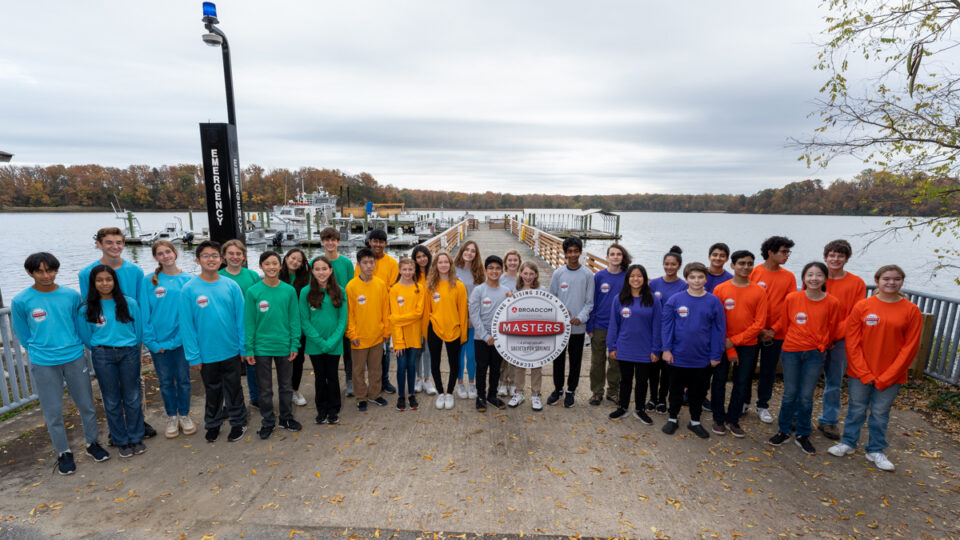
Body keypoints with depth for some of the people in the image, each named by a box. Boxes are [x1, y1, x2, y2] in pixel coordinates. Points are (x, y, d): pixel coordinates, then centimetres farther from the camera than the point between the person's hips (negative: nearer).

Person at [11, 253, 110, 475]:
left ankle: (92, 443, 29)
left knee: (86, 404, 11)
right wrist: (39, 351, 7)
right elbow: (23, 334, 5)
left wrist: (73, 346, 9)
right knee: (53, 411, 9)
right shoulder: (21, 301, -7)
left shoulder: (71, 295, -3)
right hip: (43, 364, -1)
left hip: (75, 358, 1)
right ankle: (63, 452, 26)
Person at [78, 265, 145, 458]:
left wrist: (133, 349, 9)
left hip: (129, 353, 0)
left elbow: (139, 329, 4)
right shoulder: (86, 310, -1)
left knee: (132, 398, 8)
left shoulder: (130, 303, -2)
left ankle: (136, 438, 22)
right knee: (112, 401, 8)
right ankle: (121, 441, 22)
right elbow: (86, 337, 8)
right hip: (102, 357, 0)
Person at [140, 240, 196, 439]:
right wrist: (151, 341, -8)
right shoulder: (148, 281, -3)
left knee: (183, 379, 11)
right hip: (159, 342, 0)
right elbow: (144, 313, -3)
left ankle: (184, 415, 28)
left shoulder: (188, 280, -3)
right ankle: (172, 417, 30)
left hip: (182, 339, 0)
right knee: (165, 382, 13)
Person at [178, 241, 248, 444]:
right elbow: (187, 325, -6)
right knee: (212, 391, 18)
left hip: (231, 351, 0)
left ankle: (238, 422, 31)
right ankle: (213, 424, 39)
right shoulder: (189, 289, -7)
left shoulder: (231, 286, -5)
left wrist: (244, 347, -4)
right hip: (206, 354, 0)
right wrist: (193, 355, -7)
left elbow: (241, 318, -3)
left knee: (234, 389, 13)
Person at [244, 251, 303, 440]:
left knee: (286, 386, 16)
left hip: (284, 346, 1)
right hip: (262, 347, -1)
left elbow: (294, 319, -2)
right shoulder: (253, 292, -7)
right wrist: (248, 349, -6)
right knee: (265, 389, 13)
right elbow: (249, 322, -4)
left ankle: (286, 417, 33)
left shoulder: (289, 290, -4)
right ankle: (267, 422, 29)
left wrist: (295, 345, -5)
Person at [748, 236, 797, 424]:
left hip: (776, 333, 2)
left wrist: (774, 329, -7)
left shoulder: (789, 277, 2)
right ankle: (743, 402, 25)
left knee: (769, 371, 12)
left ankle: (762, 406, 26)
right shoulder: (753, 273, -6)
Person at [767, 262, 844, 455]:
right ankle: (784, 431, 22)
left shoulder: (832, 303, -5)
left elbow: (832, 330, 8)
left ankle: (802, 435, 23)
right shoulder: (791, 298, -6)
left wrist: (820, 345, 8)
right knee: (789, 394, 7)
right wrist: (793, 340, 9)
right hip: (791, 352, 0)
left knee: (806, 397, 6)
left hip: (815, 354, 0)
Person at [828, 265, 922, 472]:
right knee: (856, 409, 11)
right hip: (859, 373, 0)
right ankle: (848, 443, 26)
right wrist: (865, 374, -9)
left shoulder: (911, 311, -3)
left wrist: (886, 377, -8)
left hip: (891, 376, 0)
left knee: (880, 413, 11)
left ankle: (876, 451, 28)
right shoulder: (862, 306, -4)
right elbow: (852, 342, -4)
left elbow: (910, 347, -3)